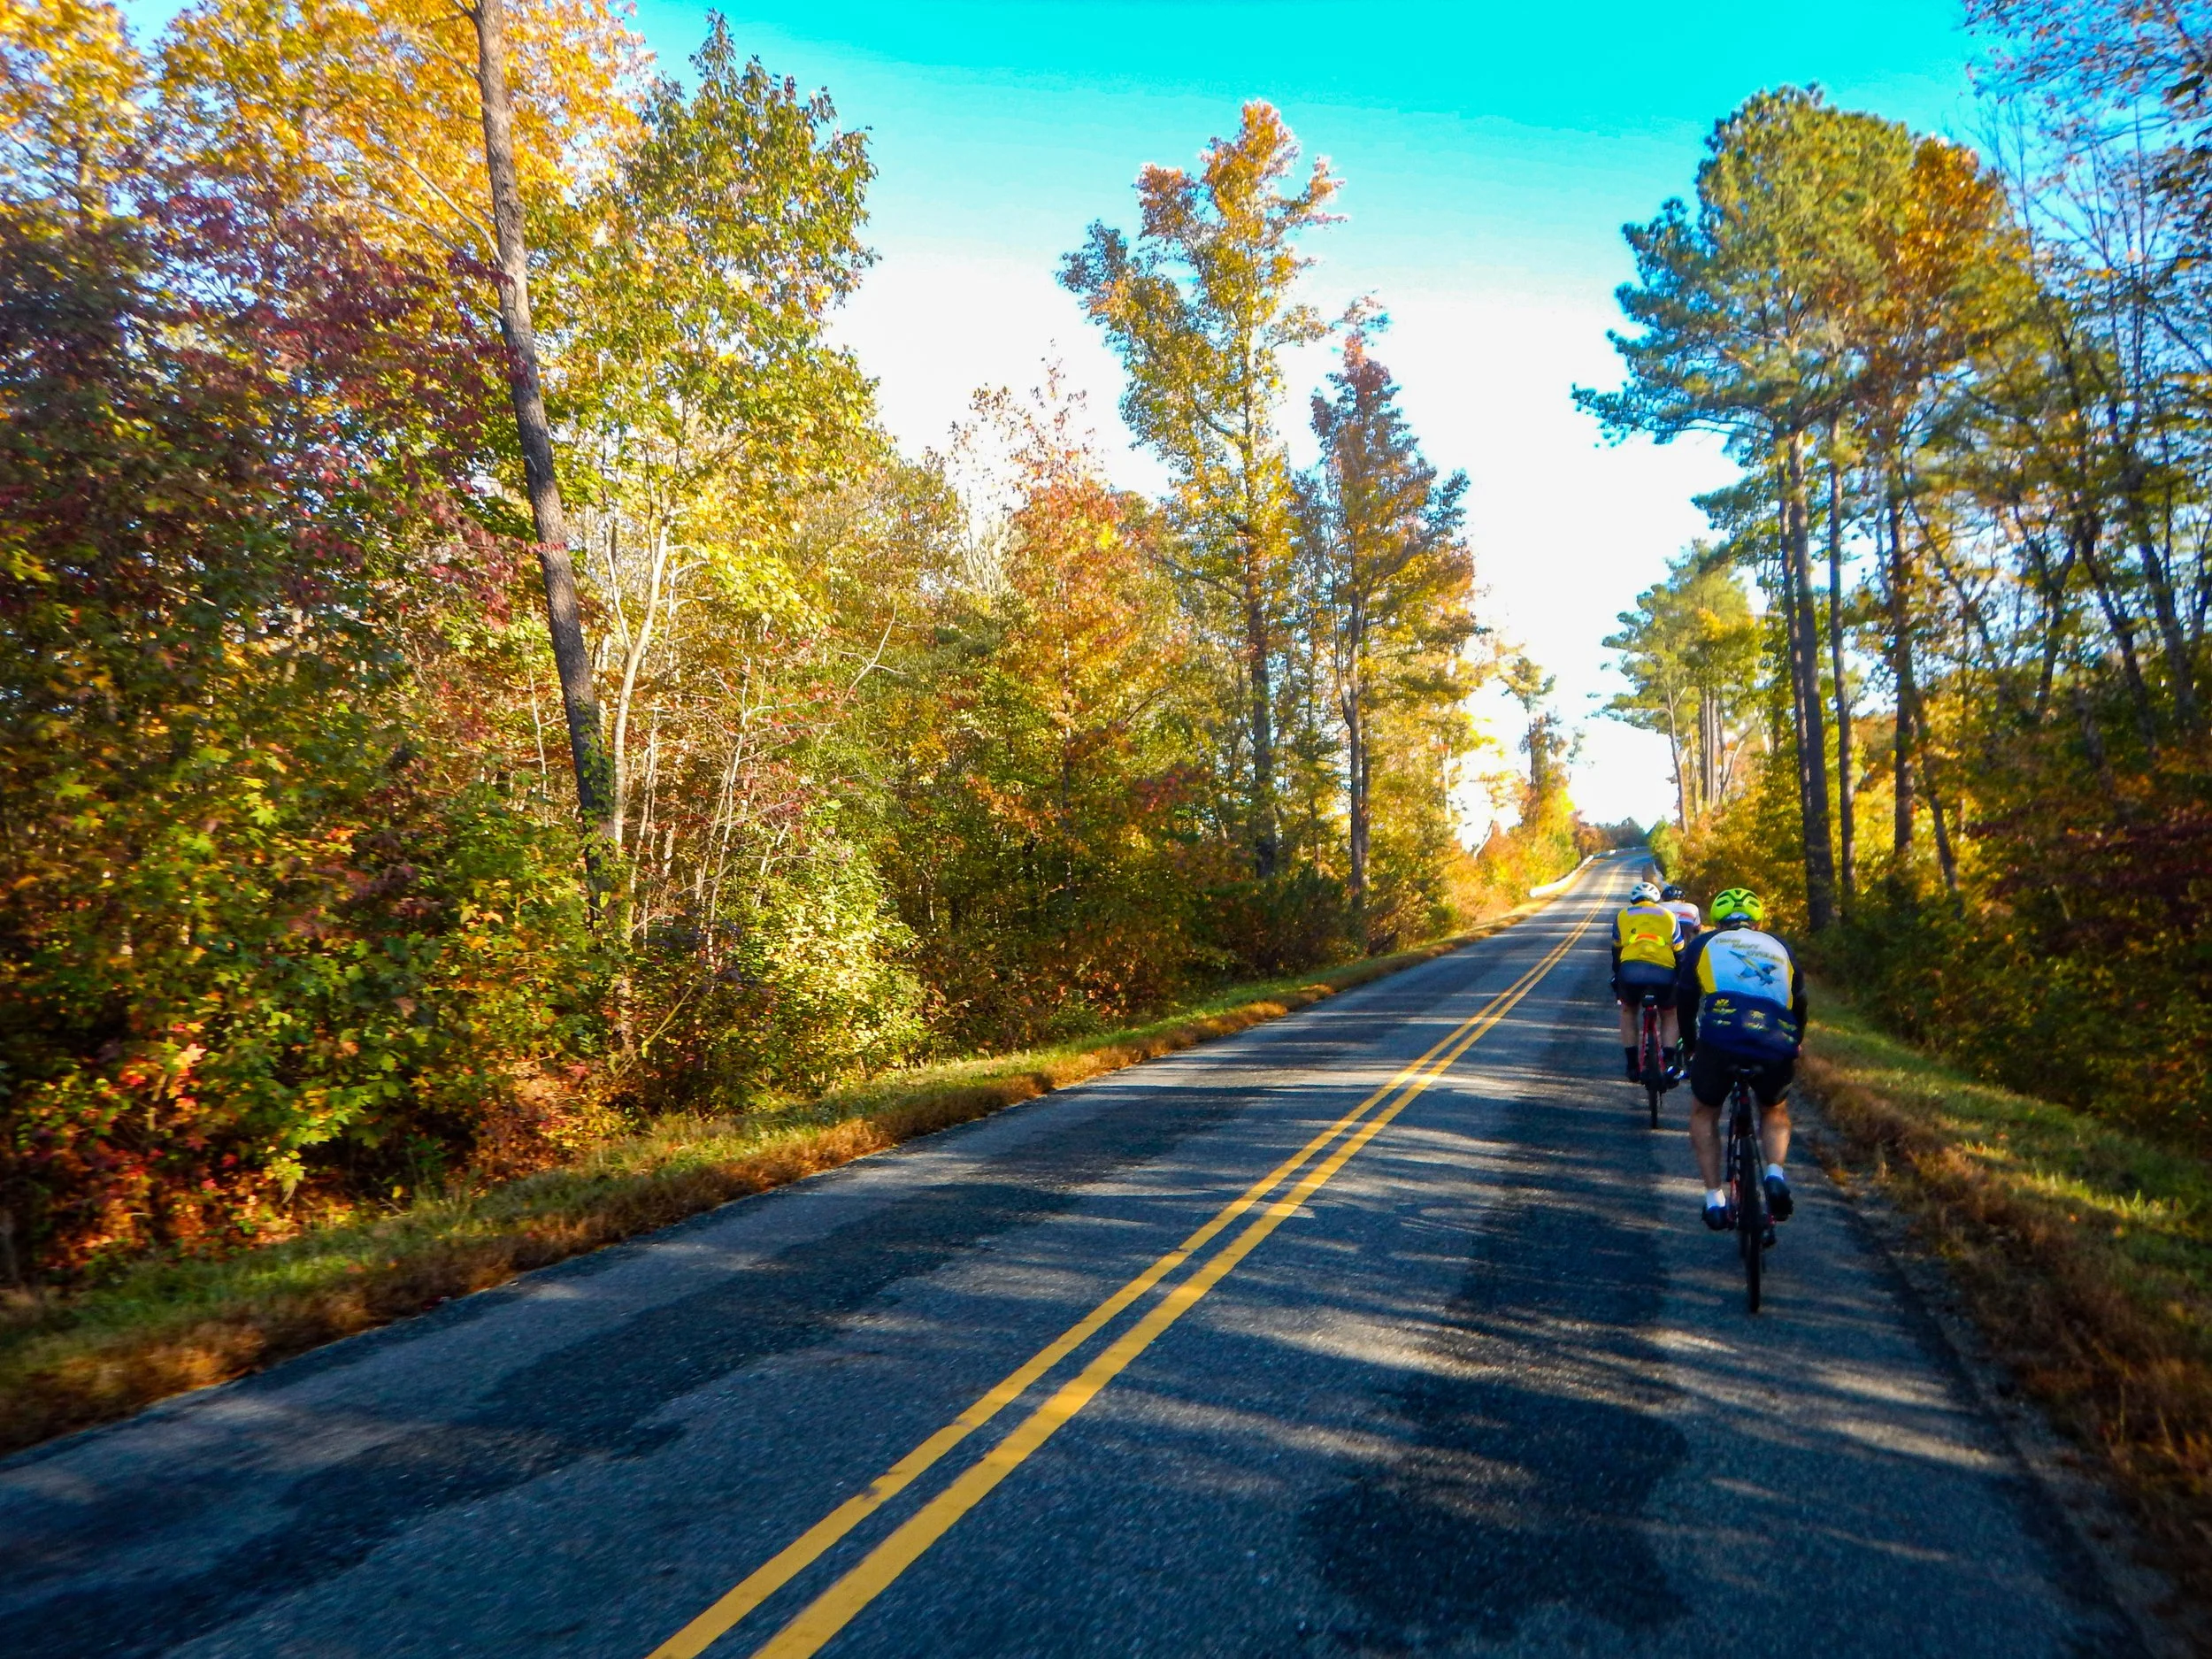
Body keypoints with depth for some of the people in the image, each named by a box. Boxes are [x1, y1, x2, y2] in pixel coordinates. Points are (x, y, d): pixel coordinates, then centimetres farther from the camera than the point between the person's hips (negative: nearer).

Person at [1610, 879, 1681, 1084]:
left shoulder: (1623, 916, 24)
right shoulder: (1668, 915, 25)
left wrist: (1616, 984, 37)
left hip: (1631, 969, 0)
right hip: (1664, 972, 0)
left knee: (1628, 1011, 28)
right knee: (1669, 1015, 27)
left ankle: (1633, 1066, 21)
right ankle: (1669, 1063, 10)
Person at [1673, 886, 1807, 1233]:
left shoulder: (1705, 944, 23)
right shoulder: (1779, 948, 29)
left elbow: (1685, 1001, 23)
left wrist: (1690, 1046, 38)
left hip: (1721, 1037, -2)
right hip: (1777, 1045, 2)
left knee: (1703, 1113, 23)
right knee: (1776, 1112, 31)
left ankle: (1715, 1200, 14)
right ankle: (1776, 1173, 6)